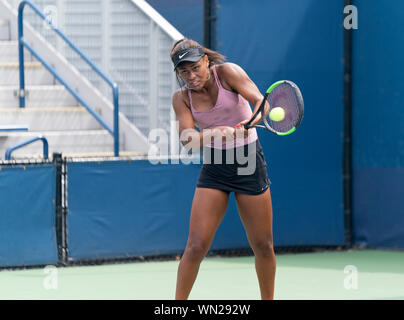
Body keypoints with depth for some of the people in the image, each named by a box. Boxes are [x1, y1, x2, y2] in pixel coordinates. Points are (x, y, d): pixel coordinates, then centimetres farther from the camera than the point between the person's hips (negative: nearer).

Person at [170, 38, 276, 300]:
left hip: (249, 162, -1)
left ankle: (268, 300, 24)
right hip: (214, 168, 1)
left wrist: (250, 121, -44)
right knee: (196, 246, -9)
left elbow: (259, 100, -22)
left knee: (263, 246, 3)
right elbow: (188, 141, -16)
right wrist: (216, 132, -35)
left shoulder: (226, 72, -10)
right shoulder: (182, 98, -4)